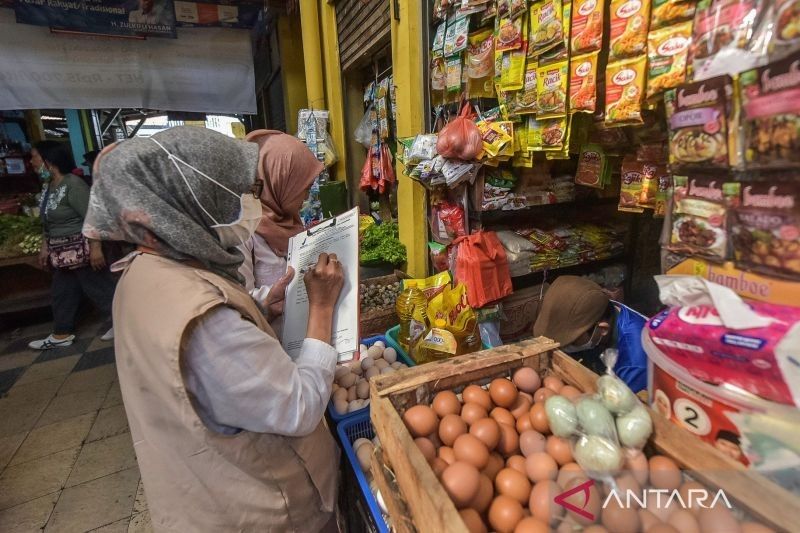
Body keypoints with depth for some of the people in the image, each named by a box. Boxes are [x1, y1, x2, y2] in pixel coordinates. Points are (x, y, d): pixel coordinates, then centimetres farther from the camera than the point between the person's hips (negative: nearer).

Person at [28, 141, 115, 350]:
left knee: (100, 289, -2)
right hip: (63, 252, 10)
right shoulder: (48, 185, 10)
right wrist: (45, 247, 18)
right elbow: (48, 222, 18)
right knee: (62, 293, 17)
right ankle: (61, 335, 30)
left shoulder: (73, 184, -18)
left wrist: (96, 248, -27)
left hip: (81, 248, -10)